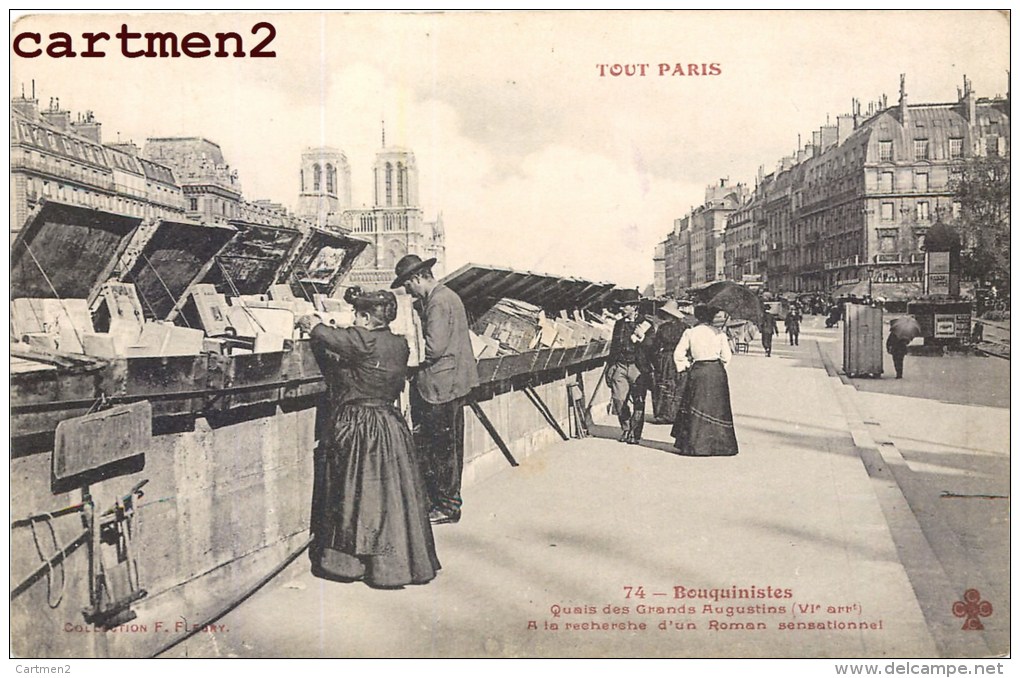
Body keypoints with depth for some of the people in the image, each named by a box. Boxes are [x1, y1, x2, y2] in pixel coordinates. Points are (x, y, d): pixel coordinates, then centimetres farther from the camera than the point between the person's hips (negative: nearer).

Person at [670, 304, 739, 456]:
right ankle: (718, 444, 10)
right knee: (717, 408, 9)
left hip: (697, 372, -1)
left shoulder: (690, 333, -1)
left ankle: (694, 445, 5)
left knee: (696, 409, 6)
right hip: (717, 373, 1)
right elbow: (726, 356, 0)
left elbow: (678, 354, -2)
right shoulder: (720, 334, -1)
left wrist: (687, 365, 11)